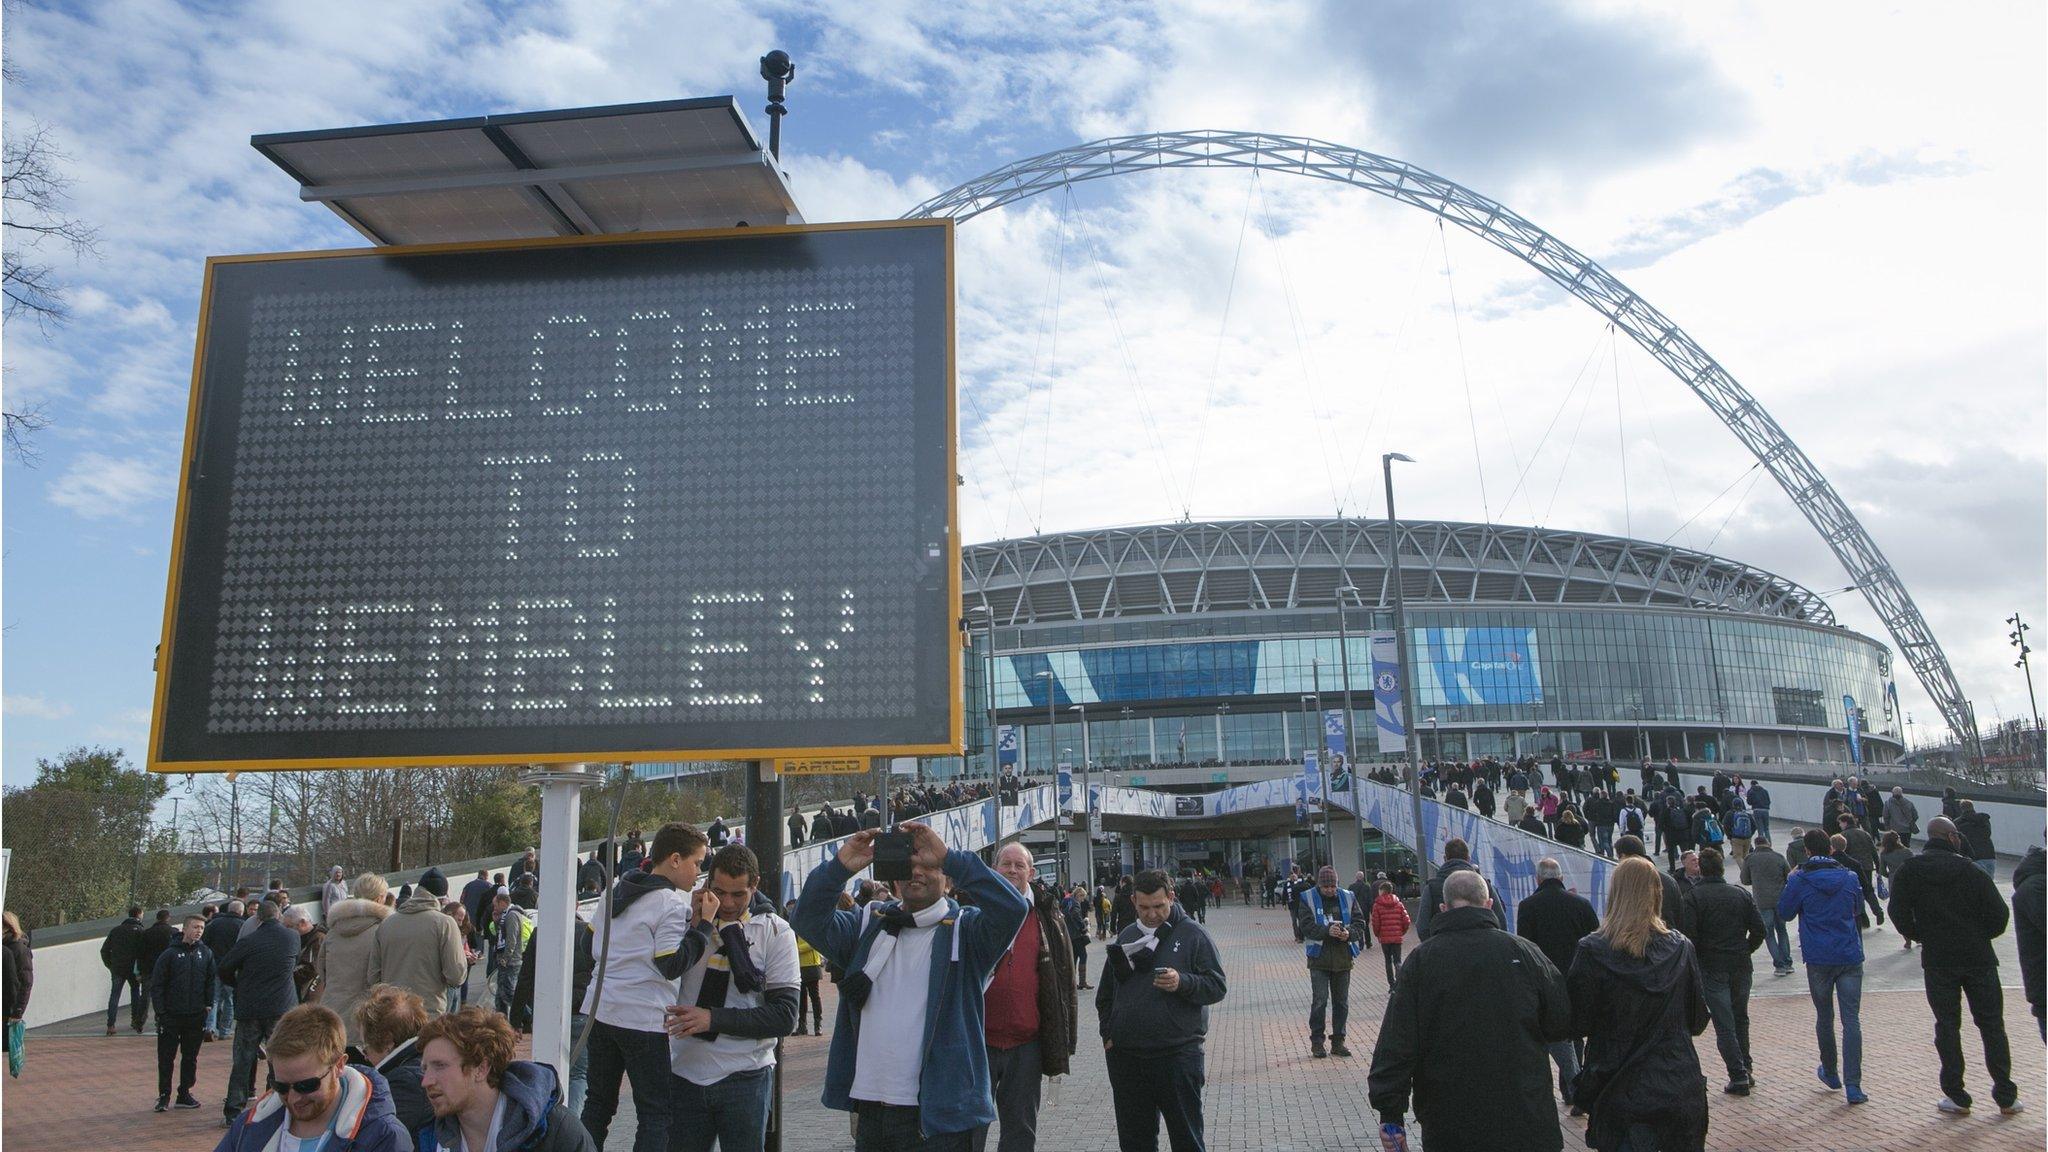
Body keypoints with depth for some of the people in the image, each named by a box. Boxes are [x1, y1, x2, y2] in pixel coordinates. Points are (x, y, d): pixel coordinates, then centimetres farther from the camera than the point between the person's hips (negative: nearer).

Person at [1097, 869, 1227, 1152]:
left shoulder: (1192, 935, -1)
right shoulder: (1126, 937, 12)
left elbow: (1217, 986, -6)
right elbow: (1105, 995, 21)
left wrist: (1183, 983, -23)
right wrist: (1108, 1033, 9)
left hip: (1177, 1054, -4)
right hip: (1126, 1055, 4)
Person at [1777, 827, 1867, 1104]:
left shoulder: (1800, 881, -9)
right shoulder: (1849, 877, 1)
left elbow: (1784, 913, 3)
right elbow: (1858, 905, 20)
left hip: (1818, 959, -1)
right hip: (1850, 956, 1)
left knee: (1824, 1016, 16)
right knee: (1851, 1020, 0)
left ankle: (1830, 1073, 29)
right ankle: (1853, 1085, -7)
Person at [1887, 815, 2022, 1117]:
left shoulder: (1908, 871, -3)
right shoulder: (1970, 870, -5)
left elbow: (1898, 912, -6)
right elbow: (1999, 912, -8)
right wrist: (1981, 936, 10)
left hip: (1938, 960, 0)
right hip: (1979, 957, 0)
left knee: (1947, 1026, 7)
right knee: (1992, 1025, 11)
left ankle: (1956, 1096, 7)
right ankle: (2006, 1096, 15)